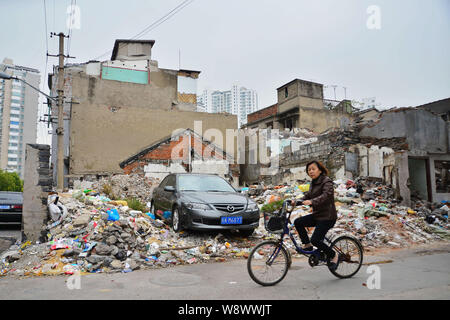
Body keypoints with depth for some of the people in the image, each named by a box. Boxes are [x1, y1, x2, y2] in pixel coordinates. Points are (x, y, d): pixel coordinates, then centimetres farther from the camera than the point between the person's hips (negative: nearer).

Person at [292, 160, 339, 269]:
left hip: (327, 216, -8)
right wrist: (296, 202, -3)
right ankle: (307, 245, 8)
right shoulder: (313, 183, 12)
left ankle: (333, 255, 9)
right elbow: (308, 196, 14)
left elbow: (326, 195, -30)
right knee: (298, 222, -8)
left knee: (315, 240, -15)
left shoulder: (327, 181, -14)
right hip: (317, 215, 8)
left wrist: (311, 201, -45)